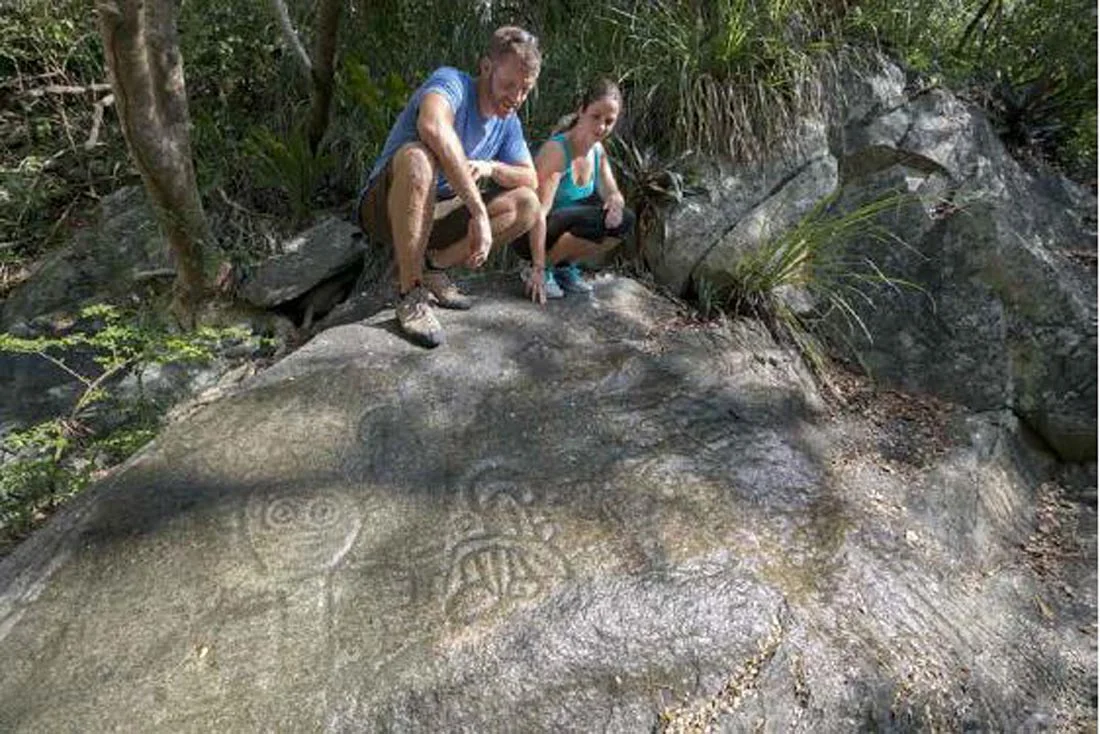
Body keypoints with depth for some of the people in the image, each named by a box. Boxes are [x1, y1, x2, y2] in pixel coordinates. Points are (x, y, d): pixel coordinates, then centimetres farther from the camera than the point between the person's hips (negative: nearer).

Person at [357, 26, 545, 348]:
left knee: (528, 205, -6)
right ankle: (410, 295, -29)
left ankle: (432, 266, -3)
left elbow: (531, 180, 8)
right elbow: (433, 126, -41)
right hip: (385, 208, -6)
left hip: (434, 214, 7)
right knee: (417, 157, -39)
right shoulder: (451, 81, -18)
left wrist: (491, 167, -15)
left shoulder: (509, 123, 5)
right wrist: (479, 212, -43)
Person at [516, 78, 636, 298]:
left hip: (567, 228, 8)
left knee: (624, 220, -5)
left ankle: (564, 266, 5)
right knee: (596, 219, -28)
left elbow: (612, 193, 6)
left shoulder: (598, 151, 0)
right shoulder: (556, 150, -23)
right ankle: (541, 271, -11)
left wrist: (615, 201, -22)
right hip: (529, 233, -8)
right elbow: (539, 211, -29)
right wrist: (538, 268, -33)